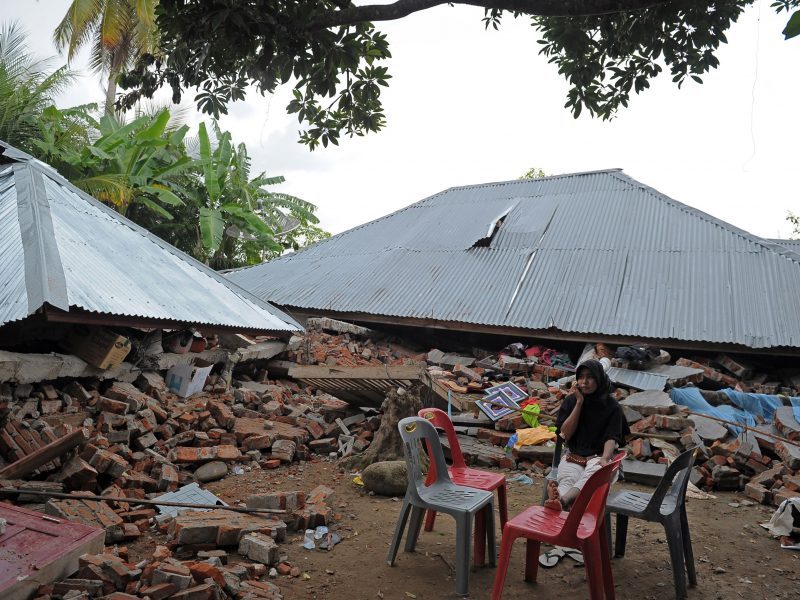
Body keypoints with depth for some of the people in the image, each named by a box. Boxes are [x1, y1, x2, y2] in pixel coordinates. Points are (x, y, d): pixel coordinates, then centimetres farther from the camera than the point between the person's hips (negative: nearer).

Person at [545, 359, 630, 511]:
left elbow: (611, 438, -7)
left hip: (599, 456, -1)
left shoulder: (611, 405, 1)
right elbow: (566, 434, -1)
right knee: (567, 480, -33)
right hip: (573, 455, 2)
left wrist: (605, 459, -29)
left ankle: (561, 500, -66)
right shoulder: (571, 401, 7)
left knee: (590, 478, -38)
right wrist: (579, 402, -6)